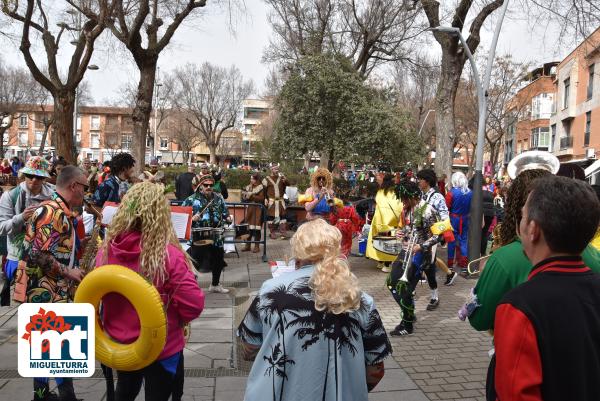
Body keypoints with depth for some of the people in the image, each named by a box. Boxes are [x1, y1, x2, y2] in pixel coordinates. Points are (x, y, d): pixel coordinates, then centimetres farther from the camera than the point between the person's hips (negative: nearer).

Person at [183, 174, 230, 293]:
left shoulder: (218, 198, 7)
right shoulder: (191, 200, -6)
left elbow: (225, 212, 16)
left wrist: (227, 218, -5)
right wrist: (191, 219, -24)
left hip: (216, 236, 5)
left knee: (218, 260, 15)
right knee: (196, 261, 0)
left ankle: (215, 285, 34)